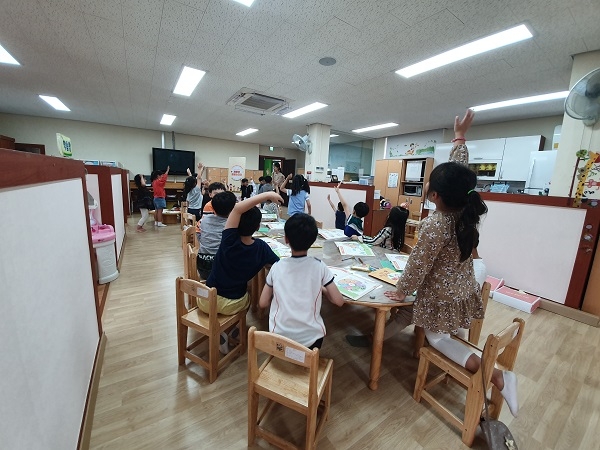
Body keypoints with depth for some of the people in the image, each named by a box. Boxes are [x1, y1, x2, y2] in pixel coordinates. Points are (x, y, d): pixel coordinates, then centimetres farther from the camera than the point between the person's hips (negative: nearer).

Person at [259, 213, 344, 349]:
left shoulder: (277, 267, -9)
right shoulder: (319, 266, -12)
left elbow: (263, 303, 0)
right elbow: (338, 301, -7)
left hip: (280, 338, 0)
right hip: (310, 338, 1)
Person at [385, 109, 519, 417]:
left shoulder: (435, 225, -34)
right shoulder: (466, 209, -12)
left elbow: (417, 265, -25)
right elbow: (458, 169, 1)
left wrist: (401, 291, -10)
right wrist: (459, 137, 11)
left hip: (442, 296, -7)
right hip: (464, 290, 8)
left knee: (437, 339, 15)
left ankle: (495, 375, 4)